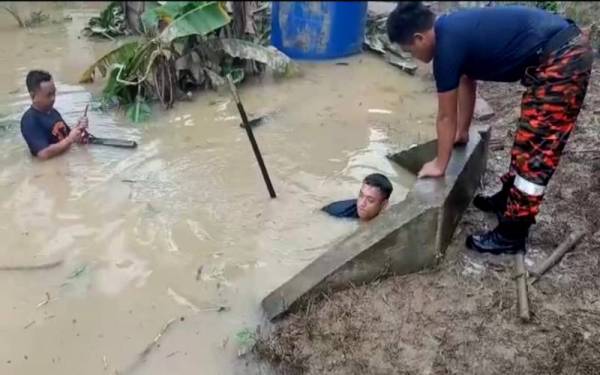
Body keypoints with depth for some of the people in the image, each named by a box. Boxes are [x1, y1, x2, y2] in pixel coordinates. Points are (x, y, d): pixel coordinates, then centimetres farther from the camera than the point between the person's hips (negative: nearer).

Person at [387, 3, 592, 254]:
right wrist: (462, 132, 36)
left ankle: (511, 235, 8)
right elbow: (467, 81, 26)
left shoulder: (447, 45, -16)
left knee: (537, 149, -3)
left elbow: (446, 117, -6)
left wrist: (439, 165, 7)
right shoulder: (453, 30, 11)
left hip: (560, 61, -10)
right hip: (568, 48, 10)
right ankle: (508, 198, 38)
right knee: (529, 138, 21)